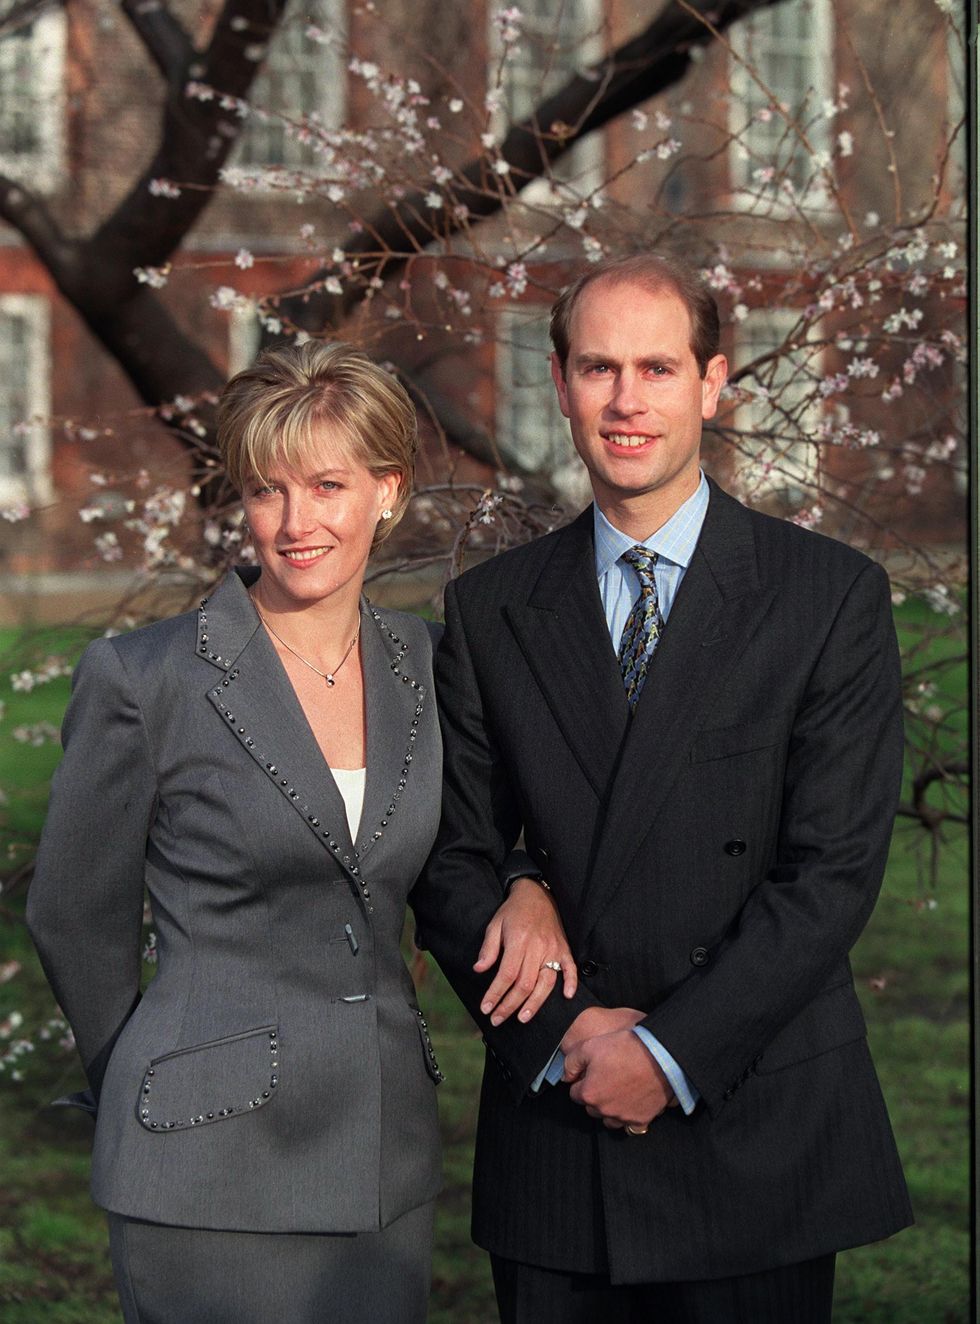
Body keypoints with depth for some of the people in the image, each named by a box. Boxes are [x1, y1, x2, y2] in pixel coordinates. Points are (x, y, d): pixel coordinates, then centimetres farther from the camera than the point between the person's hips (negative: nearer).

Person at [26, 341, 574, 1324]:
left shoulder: (422, 665, 6)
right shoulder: (143, 679, -8)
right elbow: (74, 918, 2)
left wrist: (527, 889, -1)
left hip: (387, 1159, 5)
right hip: (213, 1173, -4)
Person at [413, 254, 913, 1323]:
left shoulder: (832, 596, -3)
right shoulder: (489, 610, 6)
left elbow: (834, 868, -9)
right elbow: (455, 864, 5)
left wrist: (670, 1053, -14)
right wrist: (562, 1031, -10)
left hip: (755, 1136, -2)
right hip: (554, 1126, 2)